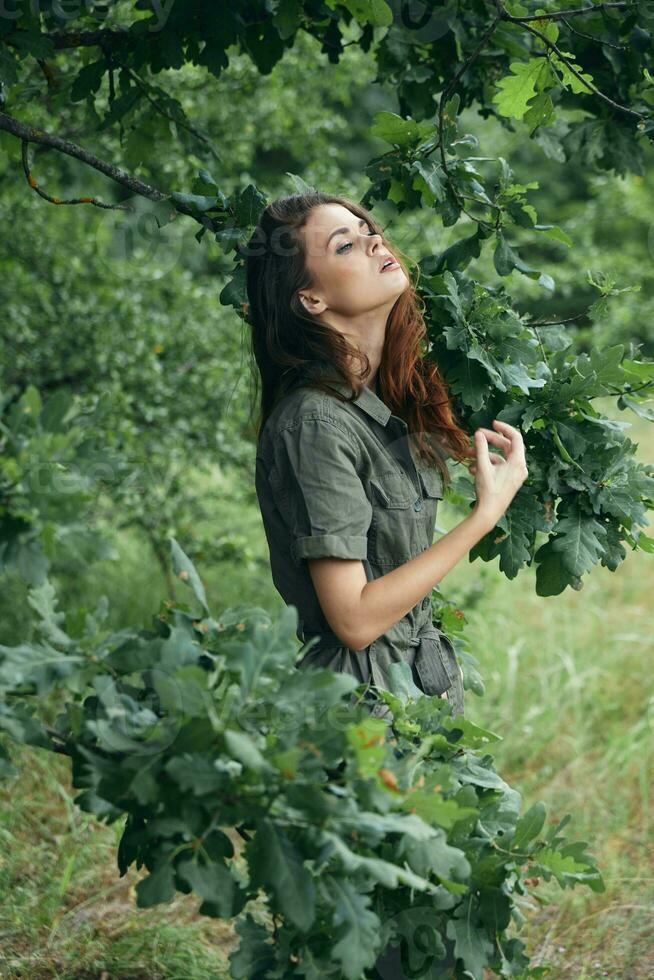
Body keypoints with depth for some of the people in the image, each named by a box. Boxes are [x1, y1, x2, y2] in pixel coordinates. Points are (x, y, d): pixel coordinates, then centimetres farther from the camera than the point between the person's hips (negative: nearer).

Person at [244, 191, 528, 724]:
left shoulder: (395, 395, 5)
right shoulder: (314, 424, -21)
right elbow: (354, 620, -23)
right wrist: (486, 512, -19)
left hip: (422, 676, 8)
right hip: (365, 696, -8)